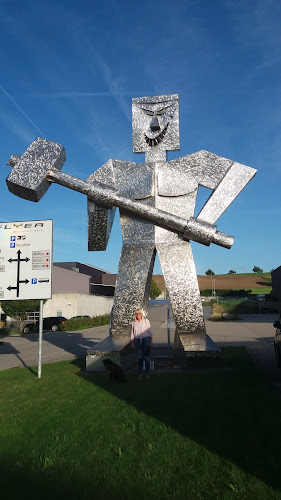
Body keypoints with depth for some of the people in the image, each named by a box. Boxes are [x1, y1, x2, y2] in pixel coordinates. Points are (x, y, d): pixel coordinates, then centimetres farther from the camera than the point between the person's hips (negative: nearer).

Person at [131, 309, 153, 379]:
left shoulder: (146, 321, 3)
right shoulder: (134, 323, 10)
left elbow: (150, 331, 2)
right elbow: (132, 333, 14)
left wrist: (151, 341, -4)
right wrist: (132, 343, 8)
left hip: (146, 340, -2)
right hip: (137, 341, 2)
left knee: (146, 357, -3)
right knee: (140, 357, 3)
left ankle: (147, 373, 6)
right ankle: (140, 374, 10)